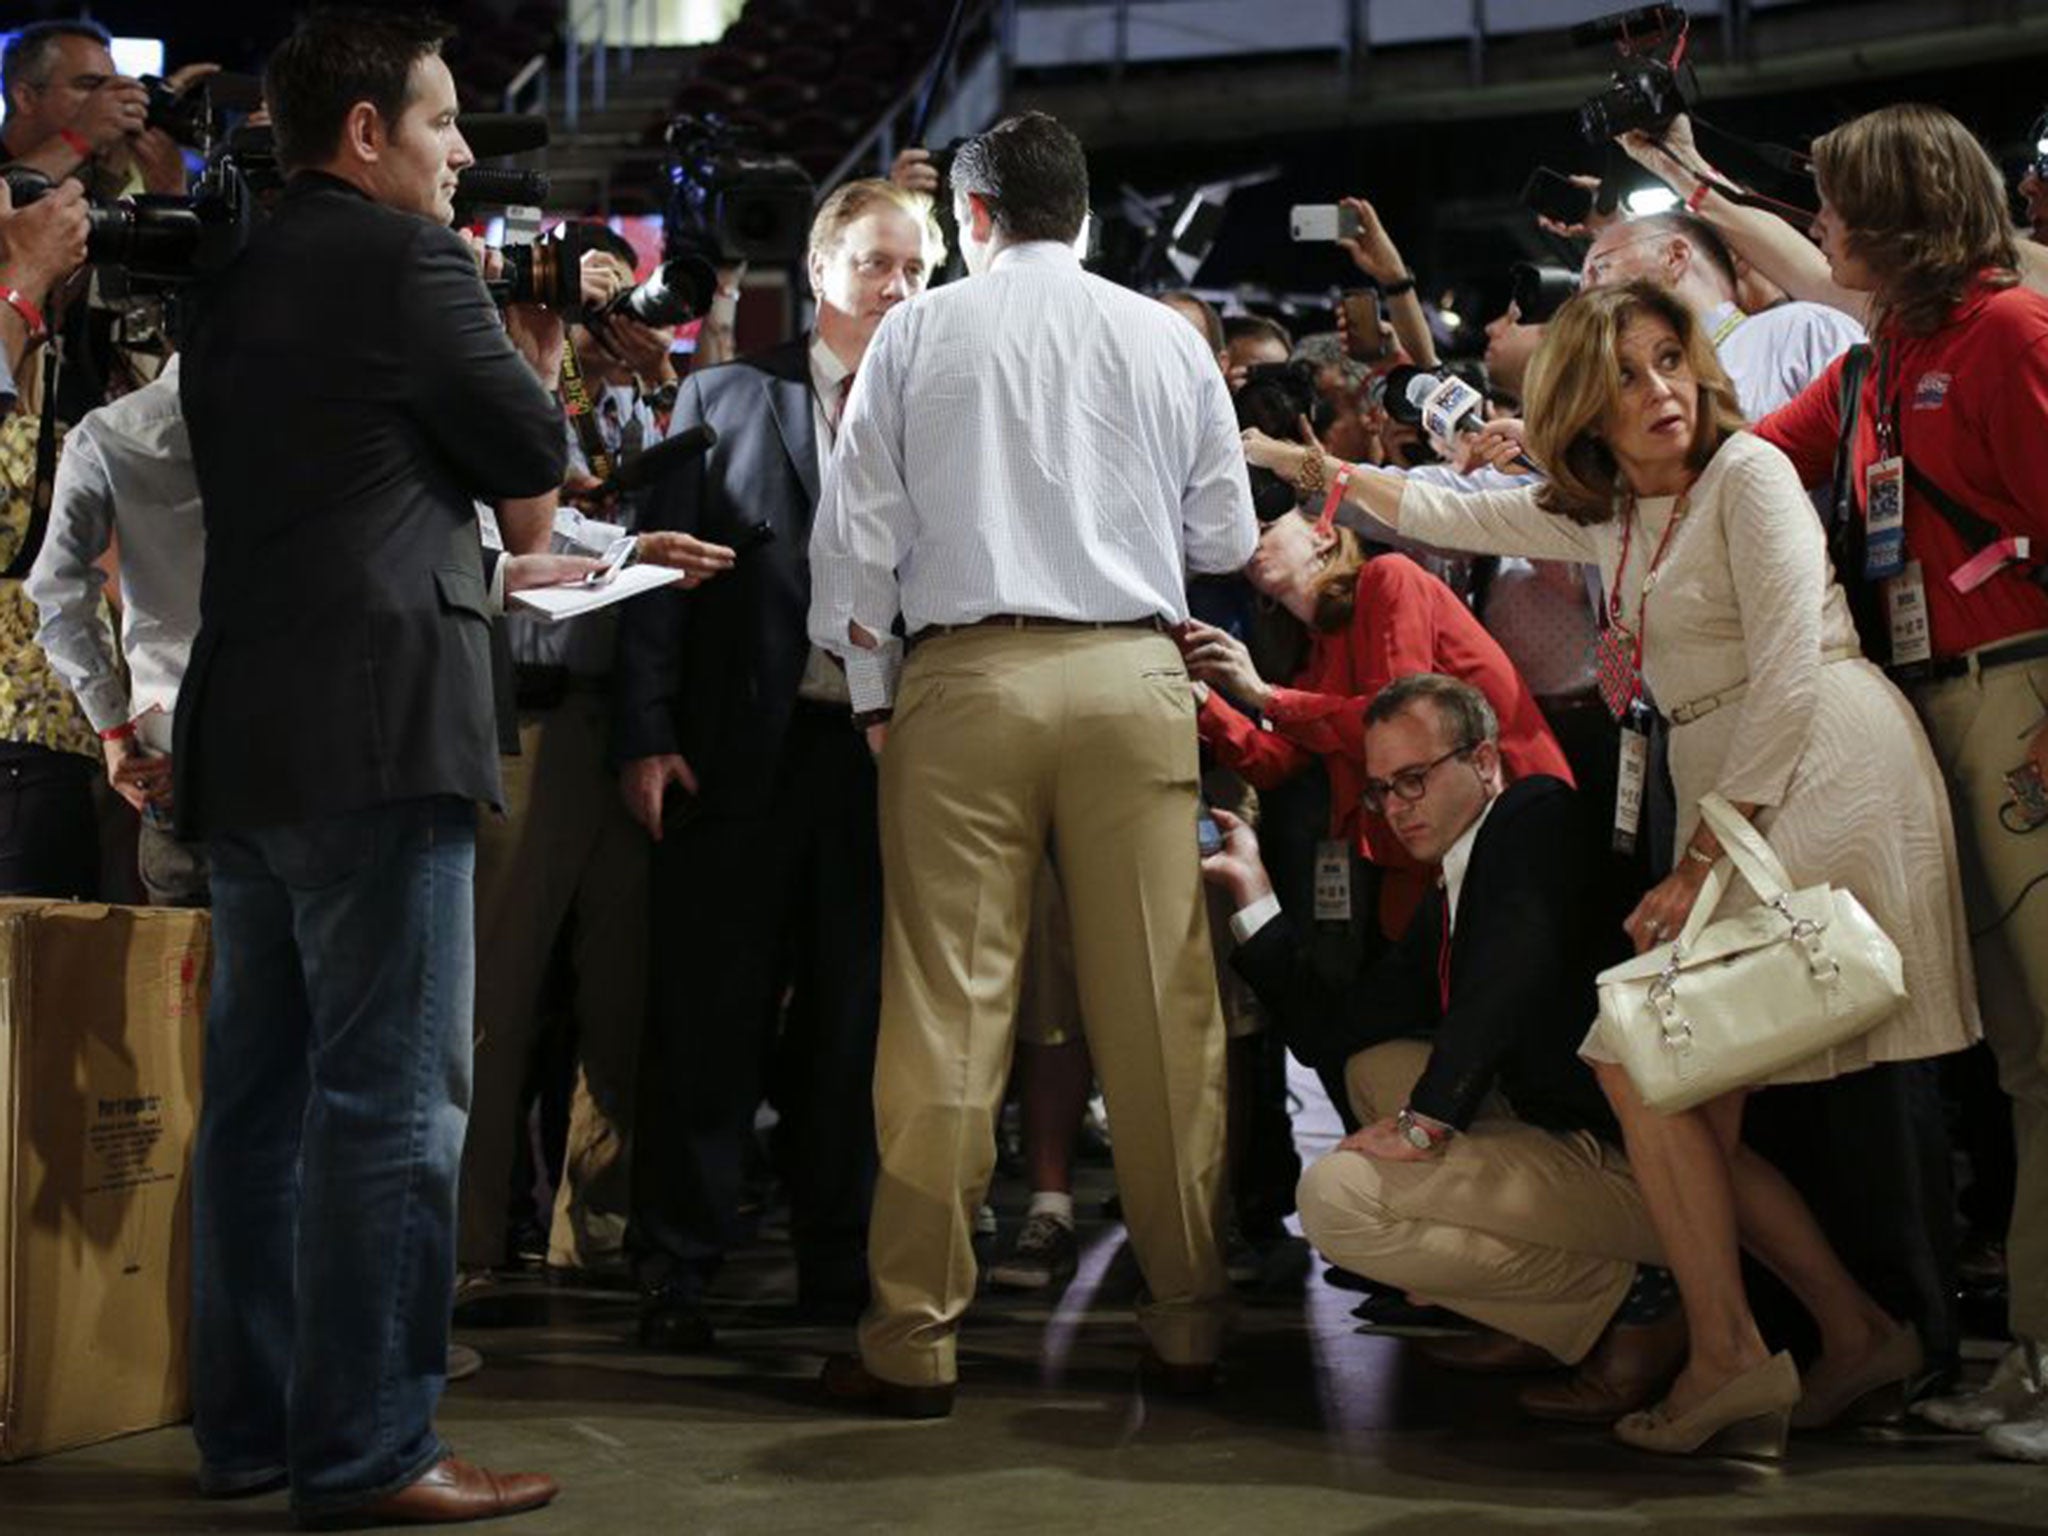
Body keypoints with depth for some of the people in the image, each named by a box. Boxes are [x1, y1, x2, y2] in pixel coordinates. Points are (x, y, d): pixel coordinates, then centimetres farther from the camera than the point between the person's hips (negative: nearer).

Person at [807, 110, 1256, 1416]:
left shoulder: (918, 332, 5)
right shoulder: (1168, 340, 8)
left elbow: (857, 533, 3)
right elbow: (1226, 539, 12)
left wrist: (872, 692, 13)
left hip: (963, 679, -1)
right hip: (1131, 675, 1)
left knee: (946, 1006, 0)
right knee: (1160, 1004, 4)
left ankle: (916, 1336, 3)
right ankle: (1191, 1320, 10)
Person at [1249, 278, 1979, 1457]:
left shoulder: (1749, 473, -5)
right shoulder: (1600, 515, 17)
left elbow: (1791, 671, -13)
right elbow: (1442, 514, 29)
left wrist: (1707, 856, -15)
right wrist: (1292, 460, 28)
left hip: (1820, 774, -8)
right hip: (1723, 797, 8)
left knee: (1646, 1063, -15)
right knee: (1692, 1113, 0)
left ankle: (1729, 1357, -9)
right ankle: (1859, 1332, 11)